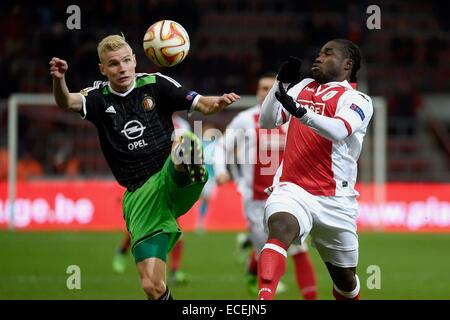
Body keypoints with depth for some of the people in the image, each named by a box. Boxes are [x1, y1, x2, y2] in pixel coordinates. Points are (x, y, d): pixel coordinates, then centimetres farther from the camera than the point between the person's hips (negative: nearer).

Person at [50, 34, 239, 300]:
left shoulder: (154, 84, 5)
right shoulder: (99, 97, 7)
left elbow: (201, 104, 1)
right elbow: (67, 102, -13)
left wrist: (217, 102, -22)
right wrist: (59, 80, -35)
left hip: (172, 179, -1)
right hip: (139, 196, 1)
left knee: (185, 143, -36)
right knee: (153, 286, -8)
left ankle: (192, 171, -66)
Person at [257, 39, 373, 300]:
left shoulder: (357, 100, 0)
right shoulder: (303, 87, 17)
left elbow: (338, 131, -20)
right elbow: (267, 121, 14)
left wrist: (300, 112, -33)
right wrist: (281, 84, 2)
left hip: (334, 198, -1)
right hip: (292, 188, 1)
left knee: (345, 277, 10)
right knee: (280, 229, -32)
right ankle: (264, 298, -48)